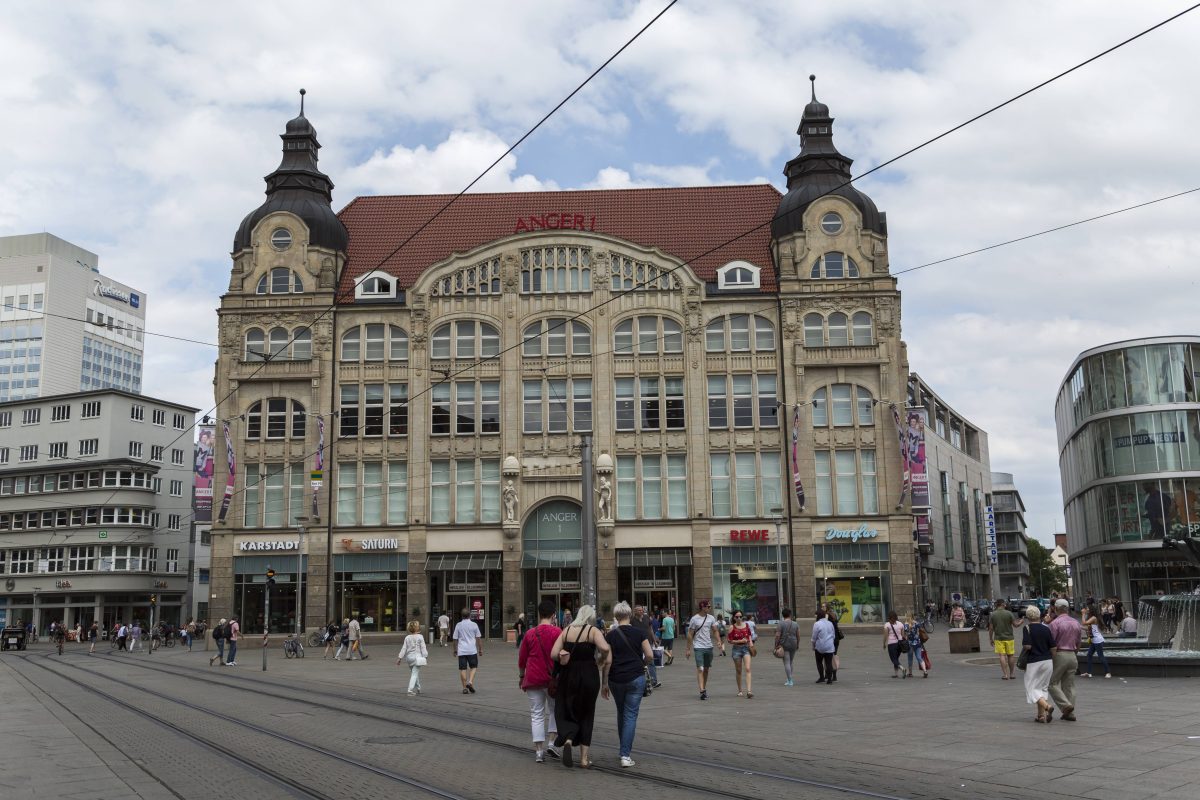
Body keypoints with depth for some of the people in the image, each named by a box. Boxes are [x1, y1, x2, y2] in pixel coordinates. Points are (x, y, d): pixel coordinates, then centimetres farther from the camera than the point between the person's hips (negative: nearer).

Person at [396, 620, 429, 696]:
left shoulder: (407, 638, 3)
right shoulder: (420, 637, -8)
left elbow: (404, 649, 3)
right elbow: (423, 648, -6)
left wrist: (399, 658, 7)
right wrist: (426, 656, 0)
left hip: (409, 657, 5)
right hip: (417, 657, -5)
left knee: (415, 673, 20)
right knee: (414, 674, -5)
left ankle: (417, 689, 31)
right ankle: (410, 691, -15)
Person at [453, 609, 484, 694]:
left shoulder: (458, 625, 1)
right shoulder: (474, 625, -1)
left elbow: (455, 639, 4)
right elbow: (478, 638, 1)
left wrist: (455, 650, 15)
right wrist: (480, 649, 9)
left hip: (461, 651, 1)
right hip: (472, 650, -1)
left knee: (463, 669, 4)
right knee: (473, 667, 12)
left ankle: (464, 688, 5)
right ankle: (470, 682, -8)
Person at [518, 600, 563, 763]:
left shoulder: (530, 633, 1)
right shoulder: (556, 632, -7)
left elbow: (521, 659, 7)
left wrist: (521, 676, 21)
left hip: (533, 679, 2)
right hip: (553, 678, -2)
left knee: (537, 715, 6)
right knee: (554, 711, 17)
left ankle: (539, 751, 3)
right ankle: (551, 742, 6)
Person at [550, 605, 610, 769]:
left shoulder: (566, 630, 3)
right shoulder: (593, 631, -6)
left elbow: (554, 653, -6)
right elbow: (605, 648, -24)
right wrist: (603, 658, -4)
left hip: (568, 675, 2)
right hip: (588, 675, -2)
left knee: (565, 711, 14)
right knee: (586, 714, 12)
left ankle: (568, 740, -17)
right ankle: (584, 759, 14)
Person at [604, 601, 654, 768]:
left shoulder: (611, 635, -2)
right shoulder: (640, 632, -3)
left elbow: (607, 661, -5)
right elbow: (650, 656, -8)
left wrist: (604, 683, 2)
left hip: (616, 680, 1)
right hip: (636, 678, -1)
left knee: (621, 713, 19)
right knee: (631, 715, 1)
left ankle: (625, 749, 29)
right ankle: (625, 755, -7)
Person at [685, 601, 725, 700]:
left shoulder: (711, 618, 7)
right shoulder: (694, 619, -5)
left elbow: (715, 630, 9)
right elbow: (690, 635, -2)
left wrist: (719, 641, -9)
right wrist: (688, 649, -3)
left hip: (709, 647, 5)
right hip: (699, 647, -5)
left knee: (706, 669, 12)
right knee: (700, 669, -12)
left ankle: (704, 689, 22)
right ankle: (702, 691, -19)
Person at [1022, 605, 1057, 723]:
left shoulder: (1028, 628, -10)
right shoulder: (1046, 628, 2)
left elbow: (1027, 646, -20)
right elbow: (1053, 648, 2)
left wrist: (1022, 645, 3)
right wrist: (1053, 663, 13)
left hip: (1034, 662, -5)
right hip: (1047, 661, 5)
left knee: (1032, 688, 2)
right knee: (1043, 687, 15)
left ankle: (1047, 706, -21)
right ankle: (1042, 715, 10)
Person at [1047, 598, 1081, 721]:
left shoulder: (1055, 623, -12)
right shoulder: (1076, 622, 9)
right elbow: (1078, 643, 16)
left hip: (1059, 655, -6)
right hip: (1072, 656, 6)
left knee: (1052, 683, 2)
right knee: (1069, 685, 10)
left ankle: (1065, 705, -13)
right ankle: (1070, 713, 10)